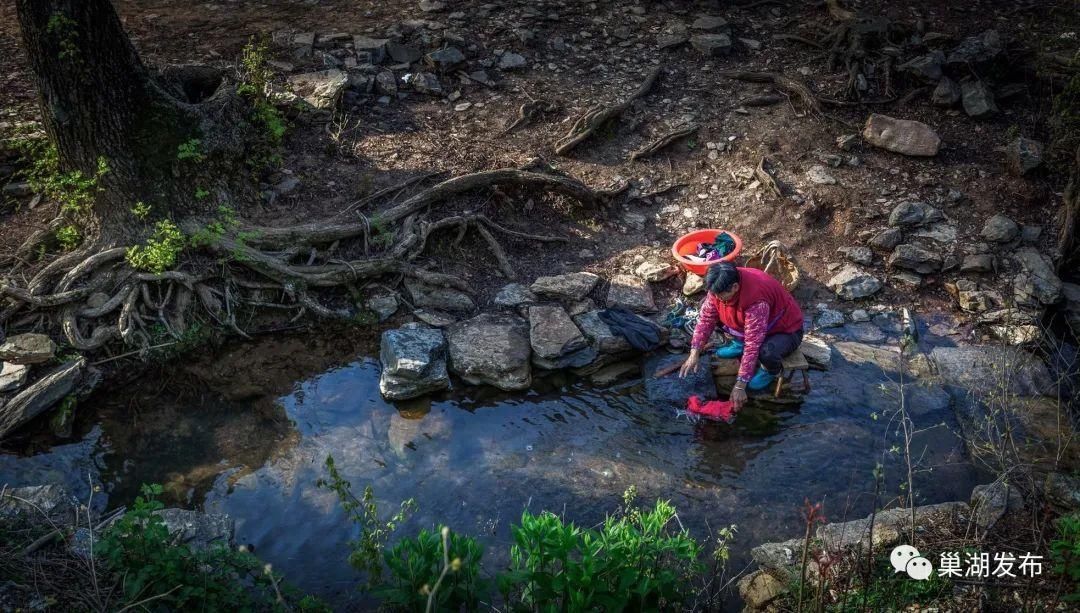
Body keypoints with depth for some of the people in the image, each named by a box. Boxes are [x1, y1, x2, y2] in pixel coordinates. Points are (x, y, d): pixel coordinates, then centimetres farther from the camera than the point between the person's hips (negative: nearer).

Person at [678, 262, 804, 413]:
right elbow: (706, 318, -10)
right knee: (709, 309, -5)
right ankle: (739, 343, 15)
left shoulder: (756, 300, -41)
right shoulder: (719, 286, -21)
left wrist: (740, 386, -35)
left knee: (767, 352, -39)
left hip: (786, 329, -6)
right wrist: (694, 354, -17)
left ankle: (772, 370, -2)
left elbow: (753, 345, -38)